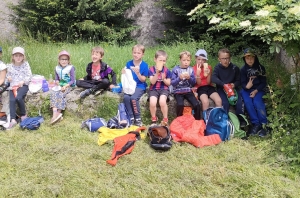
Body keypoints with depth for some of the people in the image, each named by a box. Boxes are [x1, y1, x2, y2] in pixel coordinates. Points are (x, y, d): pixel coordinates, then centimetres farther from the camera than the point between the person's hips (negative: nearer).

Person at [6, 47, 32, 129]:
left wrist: (23, 81, -15)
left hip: (23, 85, -3)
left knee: (18, 97, -31)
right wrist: (8, 77, -2)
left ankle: (23, 115, -7)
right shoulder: (10, 66, 13)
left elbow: (29, 75, 1)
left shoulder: (25, 64, 5)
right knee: (11, 100, -24)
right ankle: (13, 120, -27)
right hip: (13, 86, 3)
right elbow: (8, 75, 23)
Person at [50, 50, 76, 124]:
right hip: (60, 85, 4)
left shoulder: (70, 68, -5)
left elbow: (73, 80, -7)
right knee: (53, 93, -26)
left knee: (60, 94, -31)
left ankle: (58, 113, -29)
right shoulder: (57, 68, 10)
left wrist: (65, 86, -20)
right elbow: (56, 79, 16)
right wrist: (57, 82, -7)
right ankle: (55, 113, -39)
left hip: (68, 86, -4)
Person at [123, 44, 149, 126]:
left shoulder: (144, 65, -3)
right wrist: (124, 73, -13)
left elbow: (143, 80, -3)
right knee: (126, 97, -25)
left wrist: (138, 73, -21)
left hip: (140, 86, -3)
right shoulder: (129, 63, 5)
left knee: (133, 98, -29)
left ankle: (138, 118, -12)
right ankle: (131, 118, -14)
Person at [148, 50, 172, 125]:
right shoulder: (151, 69, 1)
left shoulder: (167, 70, 4)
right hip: (154, 89, 0)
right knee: (152, 103, -28)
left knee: (162, 101, -31)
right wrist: (157, 73, -21)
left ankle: (165, 119, -8)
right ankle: (154, 119, 0)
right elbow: (152, 82, -8)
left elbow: (168, 83, 5)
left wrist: (164, 79, -15)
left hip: (164, 89, 0)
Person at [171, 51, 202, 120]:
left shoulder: (191, 69, 6)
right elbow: (172, 83, -8)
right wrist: (179, 78, -25)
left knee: (197, 104, -18)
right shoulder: (176, 69, -3)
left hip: (188, 91, 3)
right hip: (178, 92, -2)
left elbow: (194, 83, 3)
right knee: (180, 104, -29)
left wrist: (189, 78, -16)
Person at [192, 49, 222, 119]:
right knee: (205, 102, -33)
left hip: (209, 87, 3)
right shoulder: (193, 69, -2)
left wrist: (208, 74, -19)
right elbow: (199, 83, -9)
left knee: (219, 100, -23)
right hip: (200, 88, -3)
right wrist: (198, 73, -25)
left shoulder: (209, 67, 4)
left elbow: (208, 82, -1)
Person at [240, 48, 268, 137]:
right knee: (248, 102, -28)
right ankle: (256, 124, -21)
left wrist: (256, 91, -17)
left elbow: (264, 83, -2)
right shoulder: (243, 69, 0)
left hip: (258, 90, -1)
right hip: (246, 90, 1)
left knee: (257, 102, -28)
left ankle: (263, 124, -19)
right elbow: (242, 83, -3)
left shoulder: (260, 68, -1)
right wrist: (246, 86, -28)